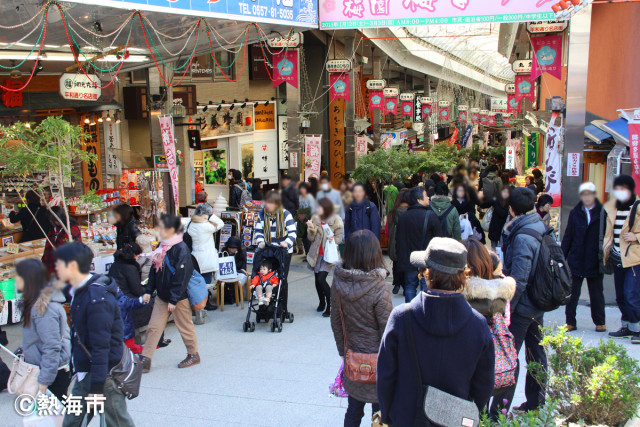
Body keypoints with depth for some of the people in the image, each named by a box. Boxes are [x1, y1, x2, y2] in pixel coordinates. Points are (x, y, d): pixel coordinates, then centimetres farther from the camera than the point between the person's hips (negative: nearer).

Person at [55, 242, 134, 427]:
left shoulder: (97, 299, -24)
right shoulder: (80, 292, 7)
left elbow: (101, 347, -24)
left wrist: (97, 387, -21)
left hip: (105, 372, -10)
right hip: (85, 372, 10)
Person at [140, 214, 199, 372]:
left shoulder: (181, 249, -20)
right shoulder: (162, 246, 6)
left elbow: (182, 276, -21)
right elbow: (155, 269, 14)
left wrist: (174, 299, -19)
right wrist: (149, 290, 12)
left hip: (178, 297, -8)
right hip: (162, 295, 8)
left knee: (185, 326, 9)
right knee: (153, 327, 7)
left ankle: (193, 355, 27)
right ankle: (145, 360, 12)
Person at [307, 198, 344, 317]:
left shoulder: (336, 221, -6)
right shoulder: (315, 219, 4)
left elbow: (339, 238, -4)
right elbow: (311, 239, 3)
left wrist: (333, 239, -24)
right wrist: (312, 229, -15)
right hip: (316, 254, 5)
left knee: (321, 279, -16)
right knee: (317, 279, 11)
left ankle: (330, 306, -7)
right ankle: (322, 303, 32)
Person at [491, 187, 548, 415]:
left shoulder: (522, 237, -23)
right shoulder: (541, 228, 5)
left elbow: (518, 279, -24)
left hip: (522, 306, -9)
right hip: (538, 304, 9)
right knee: (536, 352, 17)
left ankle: (500, 410, 0)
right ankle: (536, 402, 30)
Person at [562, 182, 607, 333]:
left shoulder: (603, 212, -1)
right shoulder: (575, 213, 4)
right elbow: (568, 236, 6)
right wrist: (562, 257, 2)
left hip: (595, 260, -1)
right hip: (576, 259, 1)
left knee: (596, 292, 9)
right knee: (572, 292, 4)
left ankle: (600, 322, 22)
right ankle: (570, 322, 13)